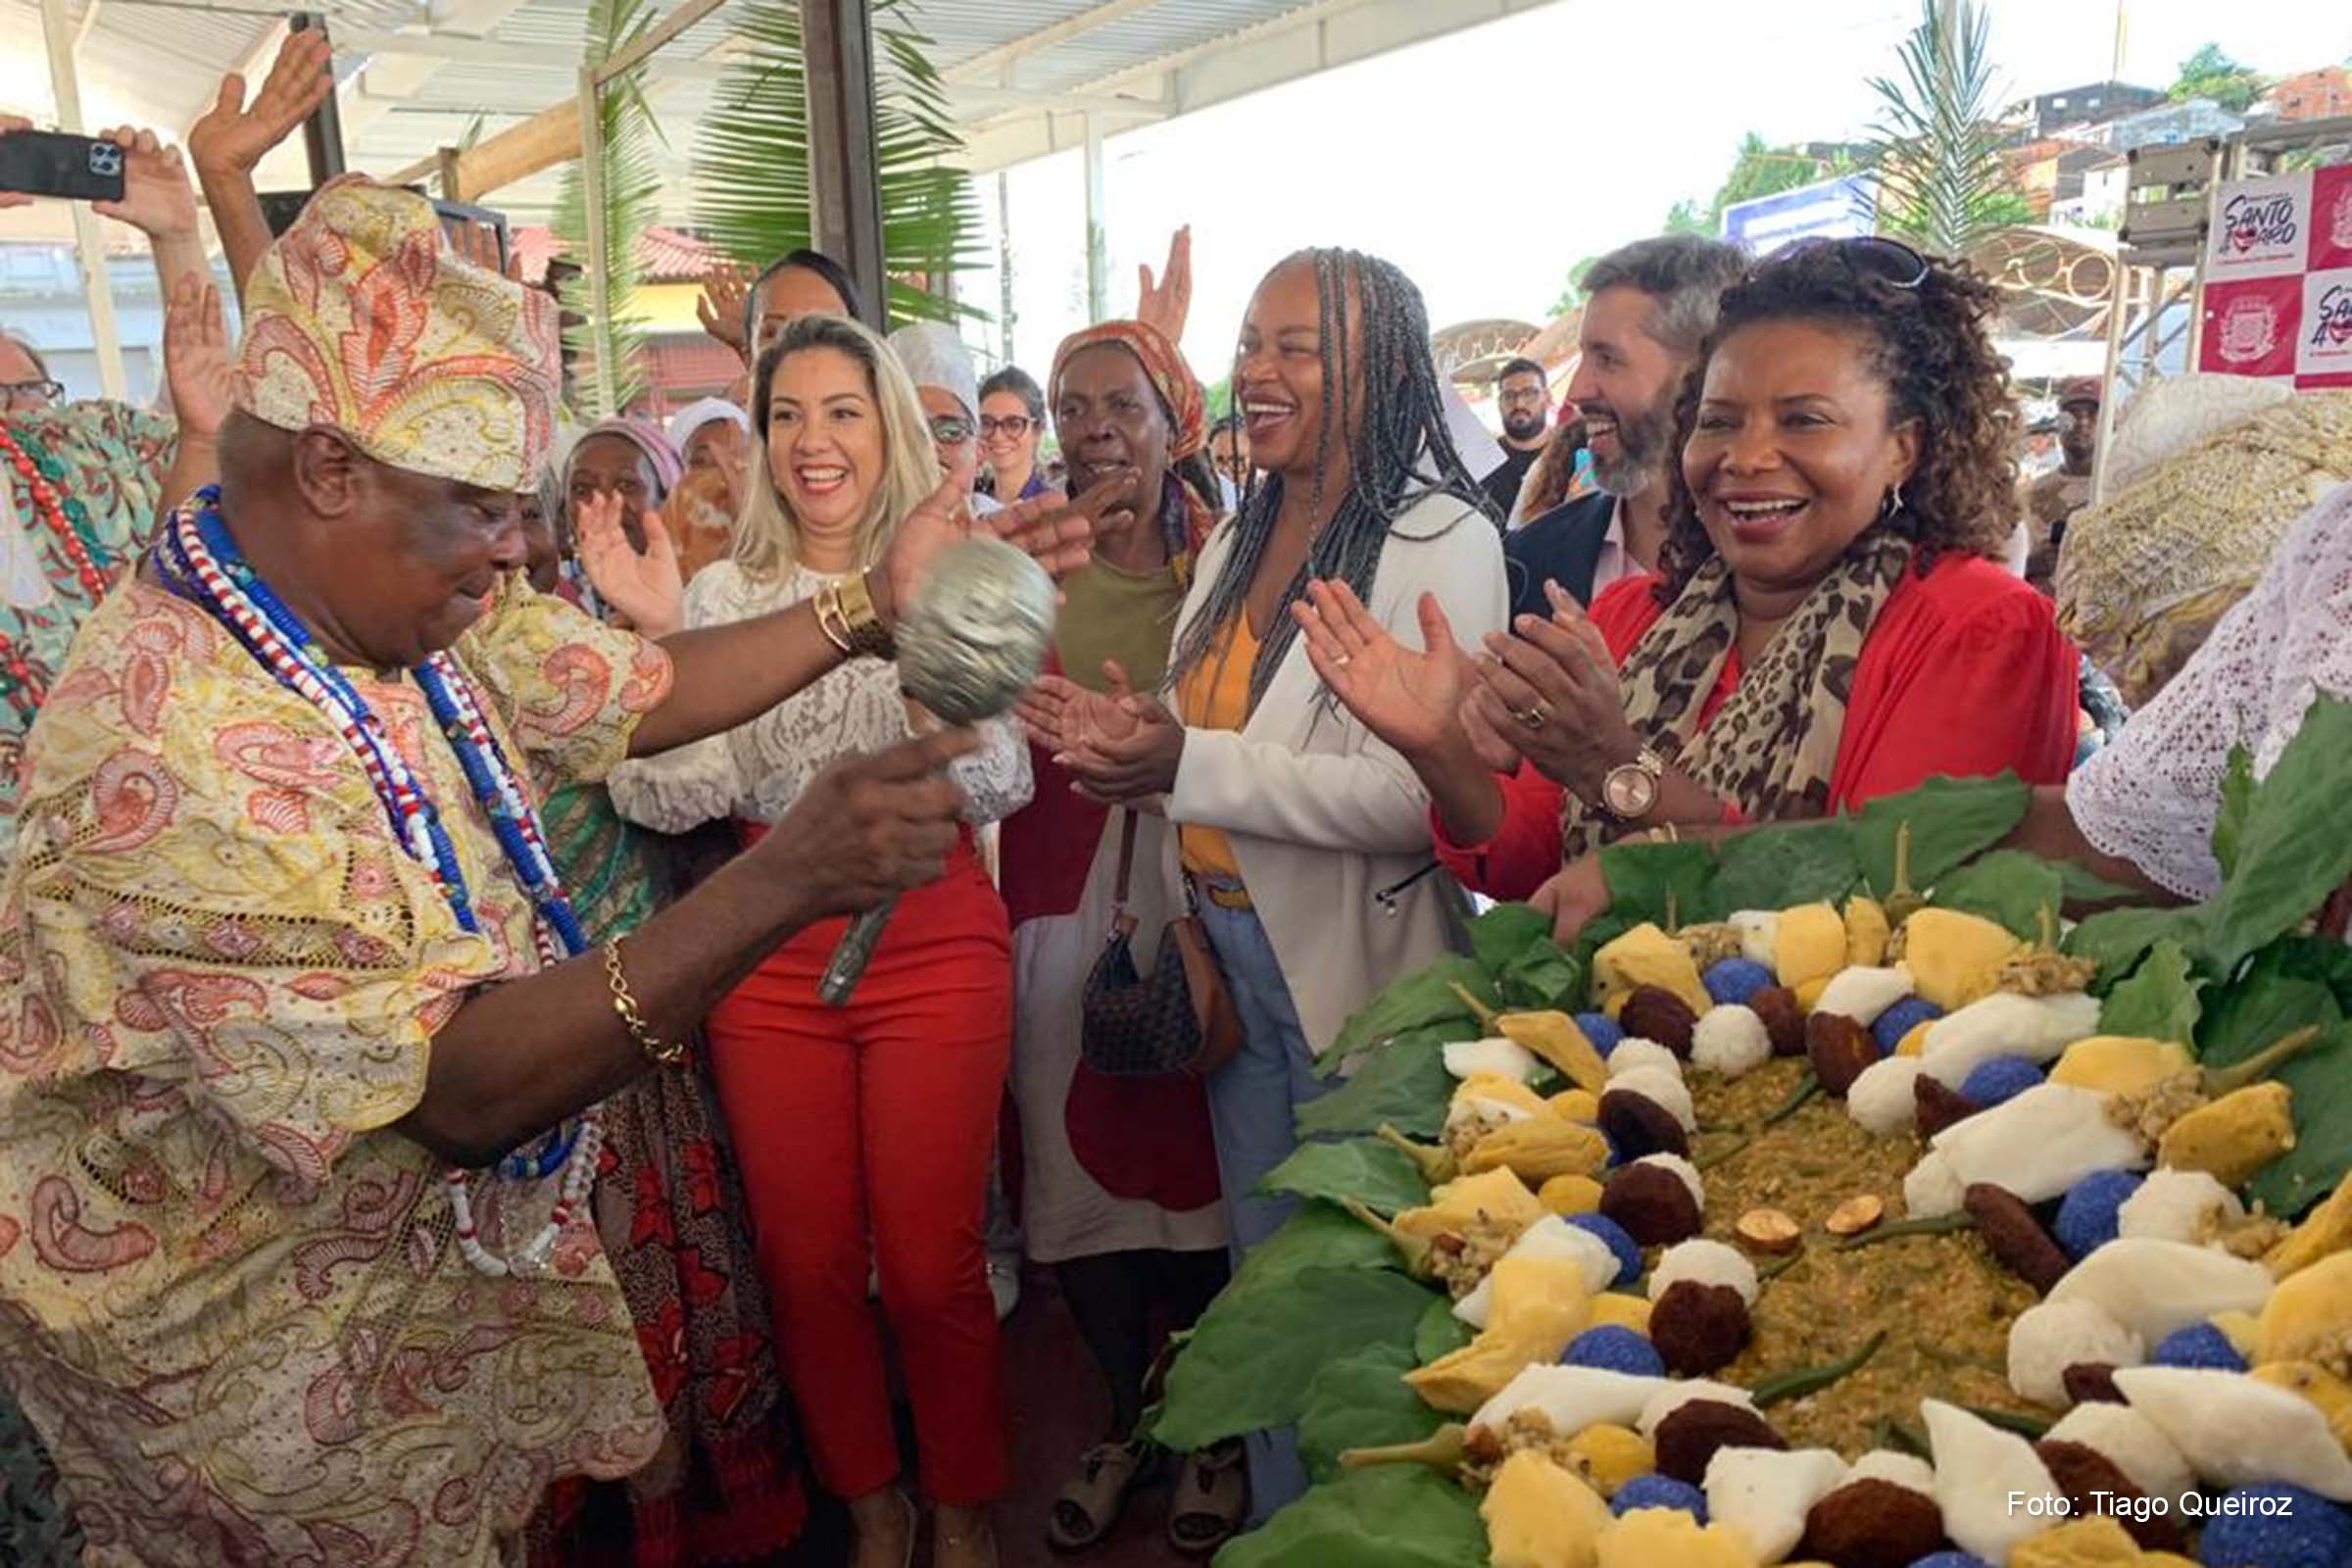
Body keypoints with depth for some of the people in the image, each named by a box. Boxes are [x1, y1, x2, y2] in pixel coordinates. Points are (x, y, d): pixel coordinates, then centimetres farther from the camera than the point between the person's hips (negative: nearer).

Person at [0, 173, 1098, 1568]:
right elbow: (456, 1091, -36)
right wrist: (786, 883, -45)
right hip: (255, 1333, -7)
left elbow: (640, 692, 3)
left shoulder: (400, 600, -8)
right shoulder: (171, 753, -34)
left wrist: (880, 605, -5)